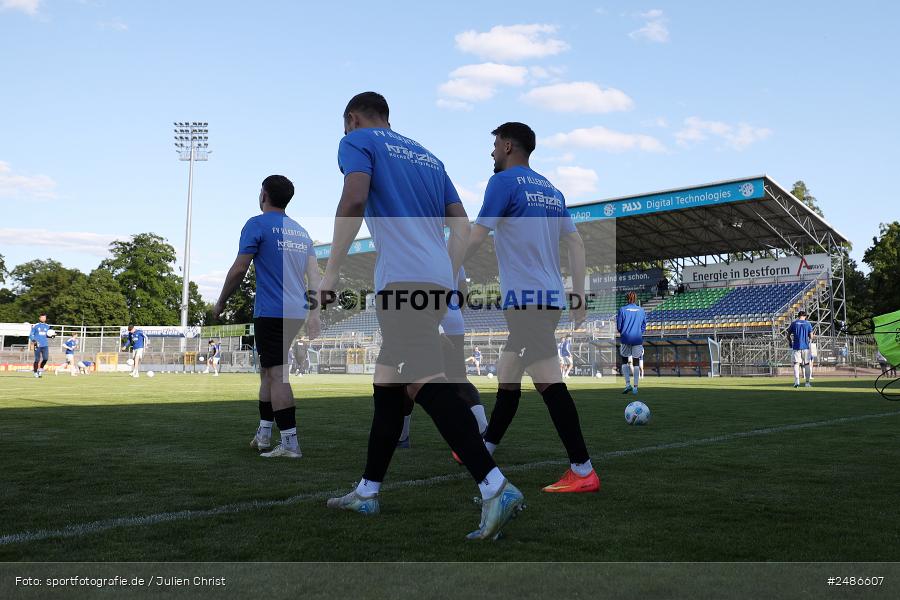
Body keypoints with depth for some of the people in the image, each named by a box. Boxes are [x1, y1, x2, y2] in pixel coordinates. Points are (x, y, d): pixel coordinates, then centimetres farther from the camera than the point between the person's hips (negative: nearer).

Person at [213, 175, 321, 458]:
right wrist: (314, 314, 10)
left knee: (276, 374, -7)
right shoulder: (300, 231, 17)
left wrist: (220, 303, 4)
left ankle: (290, 444, -10)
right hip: (297, 312, 7)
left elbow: (239, 269, -7)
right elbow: (314, 275, 11)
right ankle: (263, 434, 23)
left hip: (271, 312, -7)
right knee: (268, 369, 19)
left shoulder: (257, 224, -4)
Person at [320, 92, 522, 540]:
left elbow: (354, 200, -13)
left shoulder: (357, 140, 7)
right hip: (437, 280, 8)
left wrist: (331, 272, -8)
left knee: (427, 384, -13)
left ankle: (496, 489, -22)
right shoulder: (426, 156, 27)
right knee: (388, 381, 15)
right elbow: (462, 225, 20)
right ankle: (367, 493, 24)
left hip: (403, 280, -8)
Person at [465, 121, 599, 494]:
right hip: (551, 296, 9)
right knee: (507, 376, 18)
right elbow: (576, 244, 15)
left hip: (525, 297, -9)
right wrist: (579, 296, 17)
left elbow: (475, 239, -10)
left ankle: (583, 471, -12)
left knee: (548, 382, -11)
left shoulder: (504, 182, -5)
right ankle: (485, 449, 31)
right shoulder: (551, 190, 18)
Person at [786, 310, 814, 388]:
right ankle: (807, 382, 11)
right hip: (805, 347, 0)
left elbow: (788, 336, 4)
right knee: (807, 364, 10)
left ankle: (797, 381, -19)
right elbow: (811, 336, -1)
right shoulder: (808, 324, 3)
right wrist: (813, 336, 22)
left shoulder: (794, 323, 3)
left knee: (796, 364, -3)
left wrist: (790, 343, 19)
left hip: (796, 347, 0)